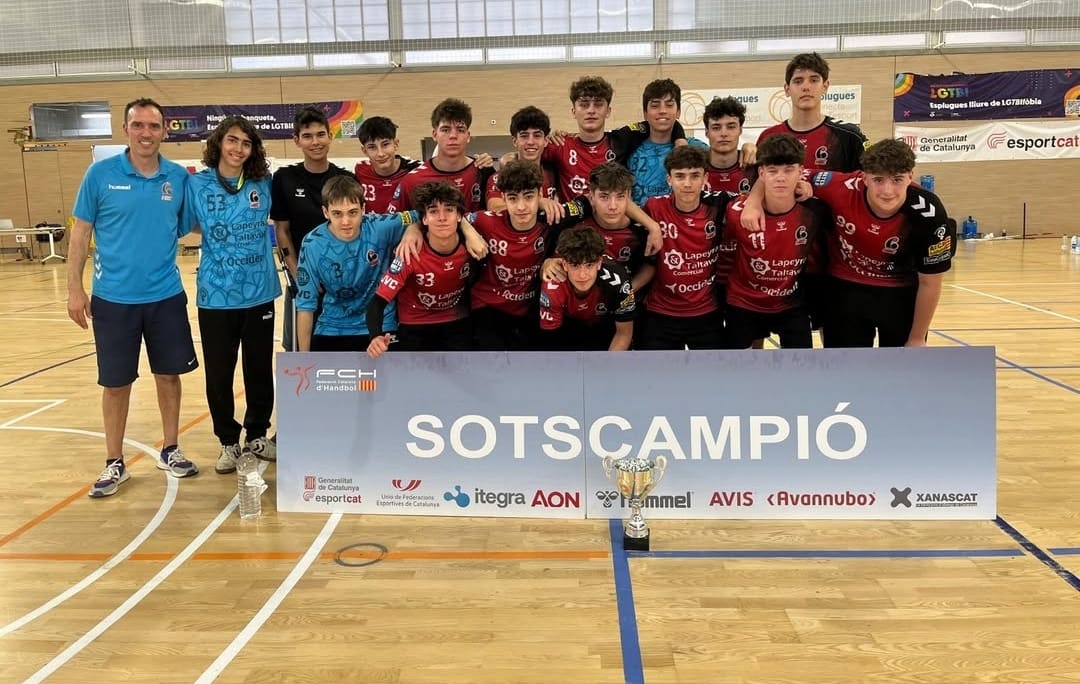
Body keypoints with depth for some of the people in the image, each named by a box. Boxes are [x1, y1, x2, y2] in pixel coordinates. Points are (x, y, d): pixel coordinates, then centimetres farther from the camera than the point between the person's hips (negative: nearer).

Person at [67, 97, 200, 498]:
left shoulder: (179, 177, 0)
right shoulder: (101, 174, -5)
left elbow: (188, 228, 9)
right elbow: (81, 232, -1)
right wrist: (75, 288, -4)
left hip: (166, 296, 2)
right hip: (113, 298, -2)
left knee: (169, 374, 11)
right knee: (116, 382, 7)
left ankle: (170, 451, 28)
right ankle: (114, 463, 21)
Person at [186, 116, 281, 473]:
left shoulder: (263, 183, 2)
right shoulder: (197, 184, -2)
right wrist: (215, 235, -5)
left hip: (259, 292, 2)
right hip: (217, 295, -1)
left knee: (260, 369, 11)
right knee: (219, 372, 6)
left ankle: (257, 435, 27)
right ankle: (228, 441, 22)